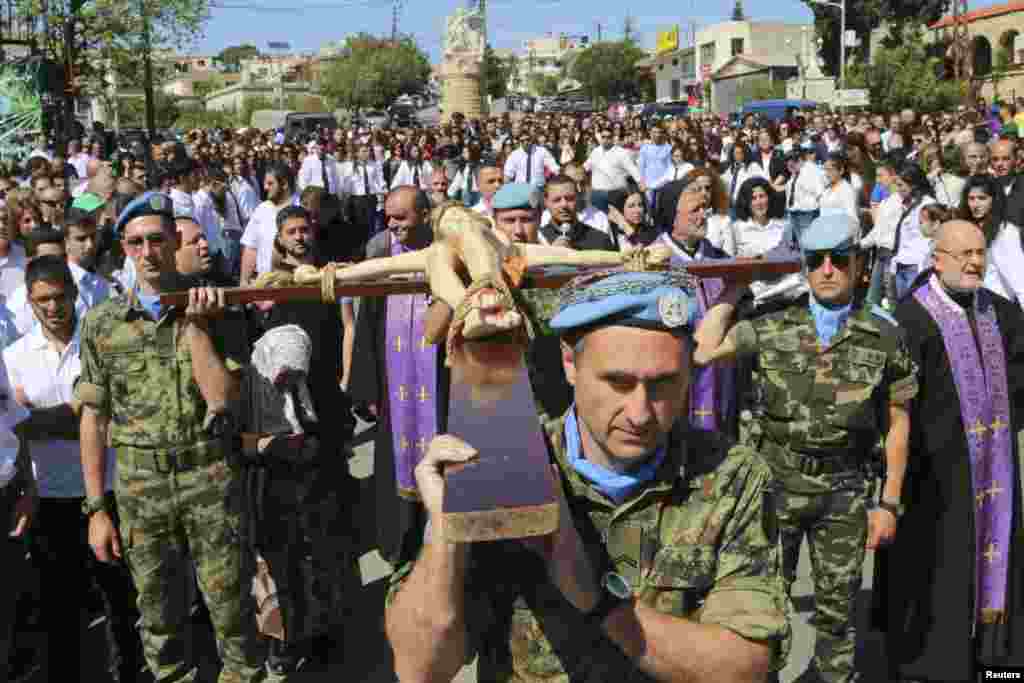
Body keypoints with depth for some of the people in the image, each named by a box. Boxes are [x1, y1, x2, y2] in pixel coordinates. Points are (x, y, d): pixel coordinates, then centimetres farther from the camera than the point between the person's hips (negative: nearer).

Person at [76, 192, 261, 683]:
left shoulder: (214, 311, -3)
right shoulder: (102, 323, 1)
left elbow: (221, 397, -12)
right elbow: (93, 419, 3)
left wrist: (193, 326, -17)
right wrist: (96, 508, 2)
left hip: (209, 478, -1)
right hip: (139, 487, 2)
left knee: (227, 602, 7)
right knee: (158, 611, 14)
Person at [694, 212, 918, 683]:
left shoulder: (884, 336, -1)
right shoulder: (770, 329, -1)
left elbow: (897, 423, 3)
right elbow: (701, 352, -11)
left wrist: (889, 503, 0)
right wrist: (733, 291, -1)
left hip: (843, 490, 0)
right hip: (774, 483, 0)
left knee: (838, 607, 13)